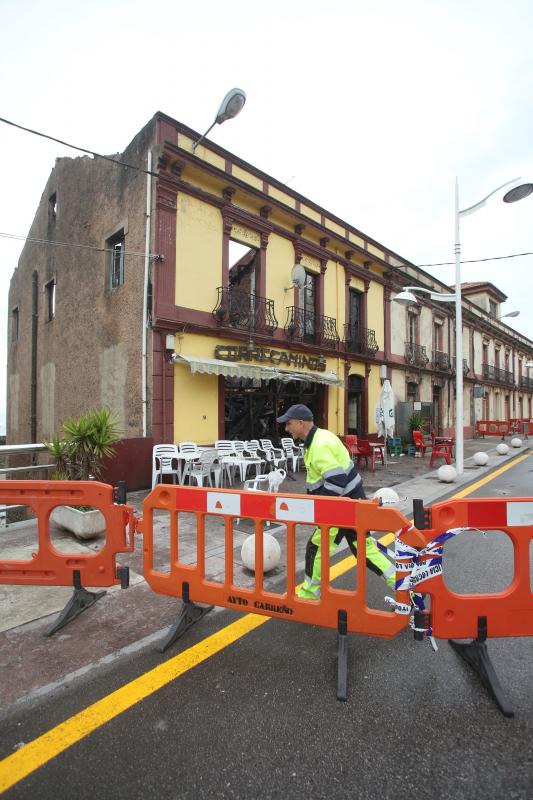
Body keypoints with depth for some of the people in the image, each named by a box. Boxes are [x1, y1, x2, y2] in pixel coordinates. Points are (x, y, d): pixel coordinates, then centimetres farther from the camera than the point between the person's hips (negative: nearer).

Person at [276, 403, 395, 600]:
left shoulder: (320, 445, -24)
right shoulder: (320, 437, 7)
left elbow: (336, 482, -30)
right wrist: (310, 496, 15)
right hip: (353, 499, 9)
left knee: (317, 548, 6)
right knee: (362, 546, 19)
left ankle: (310, 592, 26)